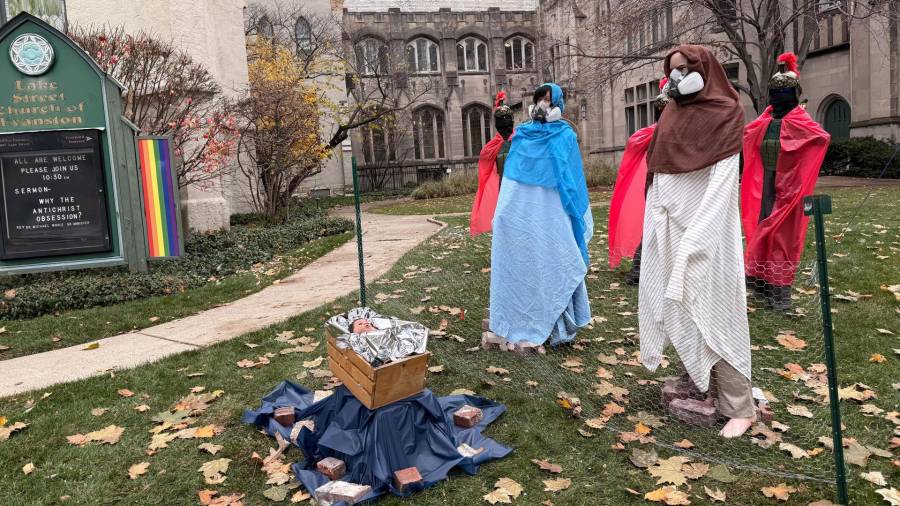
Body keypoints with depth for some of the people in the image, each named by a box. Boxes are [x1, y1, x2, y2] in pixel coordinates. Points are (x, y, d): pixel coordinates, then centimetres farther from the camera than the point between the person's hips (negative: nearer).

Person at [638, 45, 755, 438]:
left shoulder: (725, 114, -4)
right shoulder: (671, 114, 15)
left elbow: (721, 179, -12)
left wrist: (697, 236, -20)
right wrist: (655, 221, 8)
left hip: (705, 225, -7)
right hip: (669, 224, 7)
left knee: (712, 308, -7)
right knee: (675, 303, 8)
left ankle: (739, 406, 1)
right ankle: (693, 379, 22)